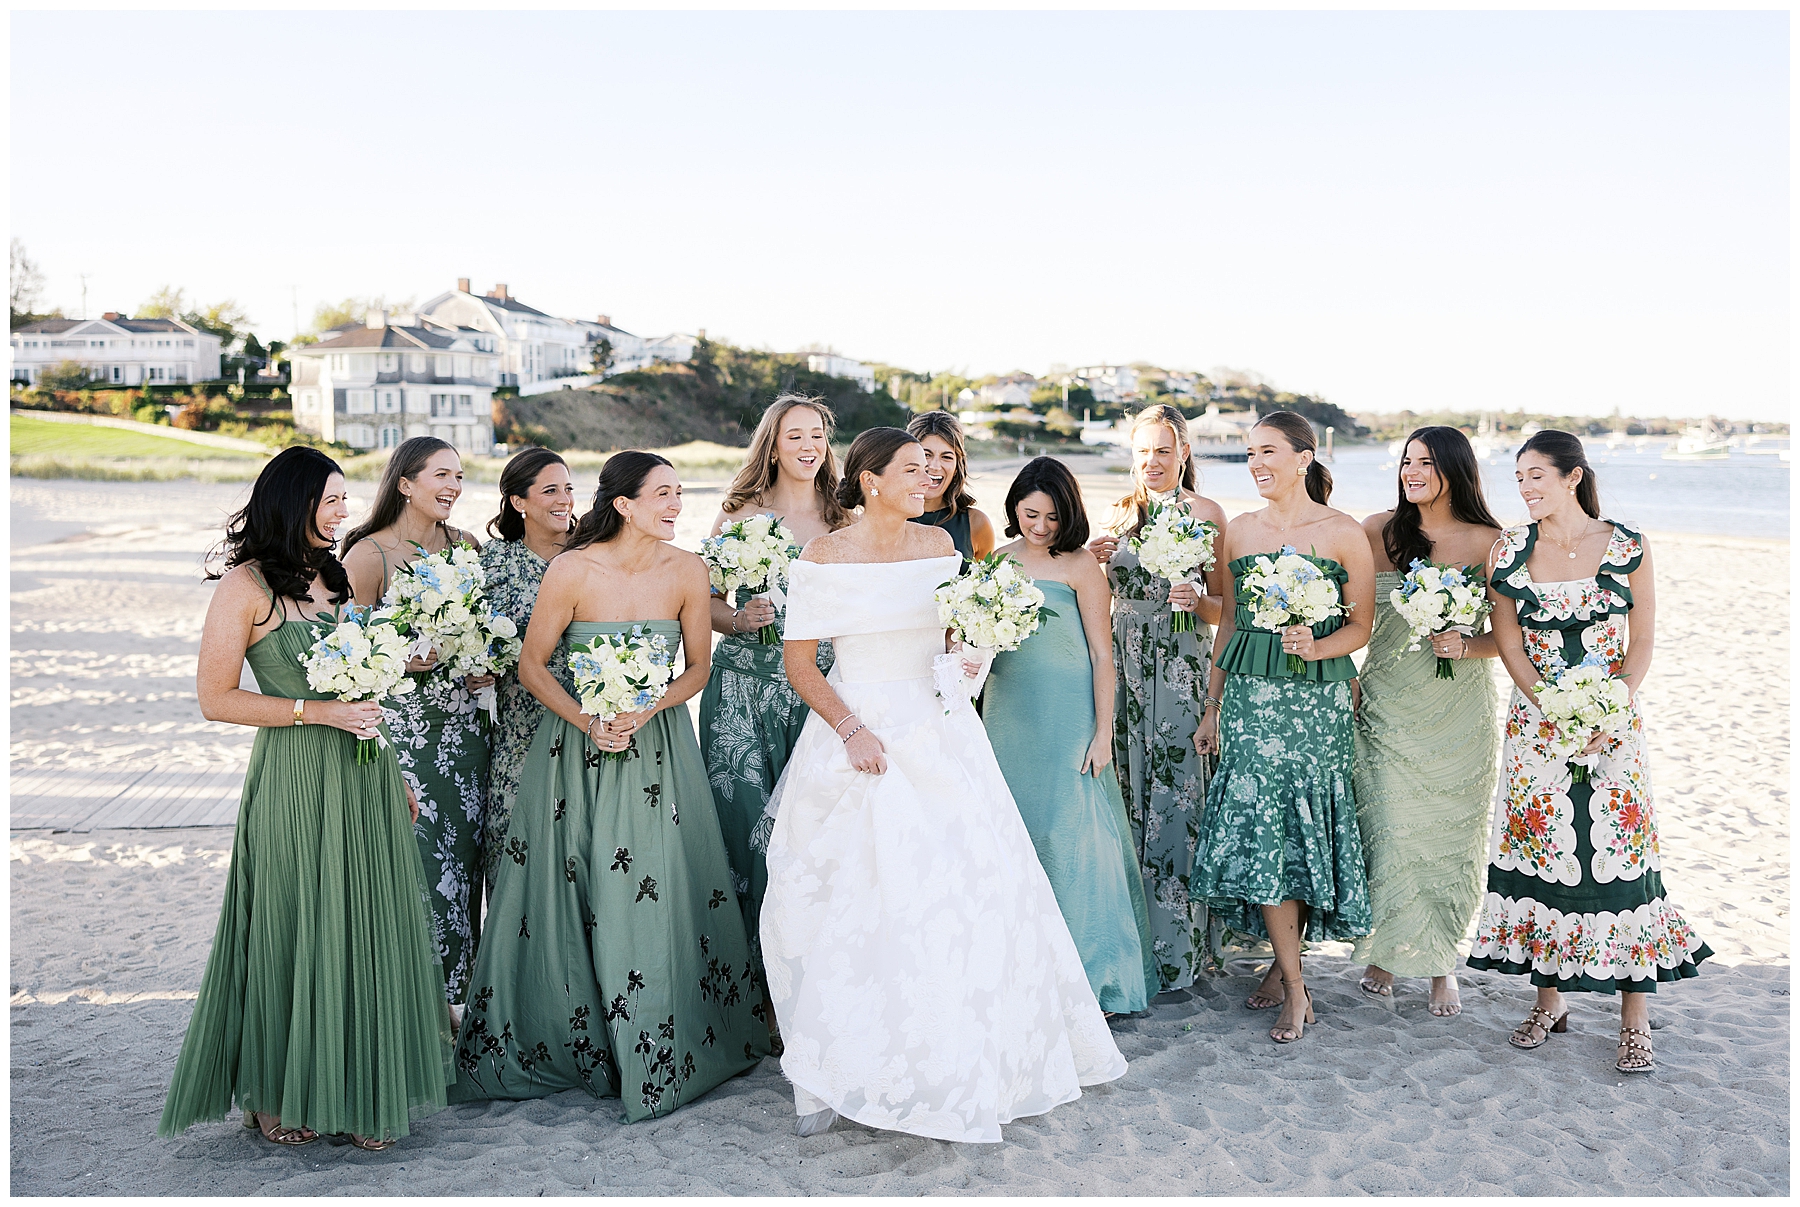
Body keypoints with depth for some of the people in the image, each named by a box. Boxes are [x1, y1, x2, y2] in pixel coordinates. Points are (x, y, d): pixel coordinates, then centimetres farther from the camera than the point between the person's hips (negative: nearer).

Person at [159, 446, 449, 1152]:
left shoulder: (334, 576, 13)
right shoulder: (246, 585, -8)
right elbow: (216, 699, -10)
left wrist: (393, 775, 19)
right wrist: (318, 711, -17)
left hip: (363, 772, 7)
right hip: (295, 776, -6)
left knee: (367, 929, 10)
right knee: (298, 930, 3)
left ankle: (360, 1088, 22)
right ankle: (282, 1098, 21)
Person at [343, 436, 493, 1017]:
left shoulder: (465, 546, 8)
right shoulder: (368, 555, -8)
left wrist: (486, 666, -1)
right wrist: (401, 659, -22)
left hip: (463, 723, 5)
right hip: (401, 725, -5)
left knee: (460, 852, 8)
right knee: (414, 855, -4)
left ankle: (450, 994, 21)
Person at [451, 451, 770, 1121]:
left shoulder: (687, 571, -6)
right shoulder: (571, 570, -12)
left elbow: (698, 667, 3)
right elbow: (532, 667, -5)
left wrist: (645, 710, -14)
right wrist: (589, 723, -18)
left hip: (659, 750, 1)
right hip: (577, 745, -1)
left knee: (657, 898, 1)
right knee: (567, 902, 7)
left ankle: (651, 1060, 18)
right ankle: (565, 1047, 26)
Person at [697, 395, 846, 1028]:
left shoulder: (842, 520, 10)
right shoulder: (741, 512, 3)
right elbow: (706, 600, 4)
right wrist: (740, 619, -16)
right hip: (745, 688, -2)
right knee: (751, 826, -3)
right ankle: (752, 976, 11)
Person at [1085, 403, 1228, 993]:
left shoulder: (1206, 513, 0)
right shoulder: (1121, 512, 12)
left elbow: (1224, 607, -1)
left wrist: (1197, 601, -21)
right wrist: (1092, 561, -3)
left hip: (1181, 669, -4)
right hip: (1123, 666, 4)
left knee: (1173, 797, -4)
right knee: (1129, 790, 7)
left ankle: (1174, 948, 7)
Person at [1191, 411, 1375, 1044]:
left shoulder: (1343, 533, -2)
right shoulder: (1240, 530, 9)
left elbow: (1361, 626, 1)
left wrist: (1313, 647, -19)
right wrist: (1212, 706, 13)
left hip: (1317, 699, -3)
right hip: (1249, 696, 3)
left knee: (1300, 831, 1)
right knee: (1257, 832, -2)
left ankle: (1284, 964, 19)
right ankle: (1294, 990, 10)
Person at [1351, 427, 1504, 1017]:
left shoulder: (1487, 543, -2)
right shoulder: (1379, 531, 1)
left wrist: (1467, 645, -17)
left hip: (1459, 709, 0)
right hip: (1388, 705, 0)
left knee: (1451, 834, 6)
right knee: (1390, 829, -3)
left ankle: (1442, 964, 22)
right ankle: (1387, 950, 18)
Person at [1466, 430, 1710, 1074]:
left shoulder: (1628, 548, -4)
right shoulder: (1509, 550, 0)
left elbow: (1643, 640, -2)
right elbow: (1507, 640, 0)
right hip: (1536, 719, 2)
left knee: (1620, 850, -3)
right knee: (1540, 846, 4)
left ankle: (1635, 1013, 10)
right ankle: (1550, 996, 19)